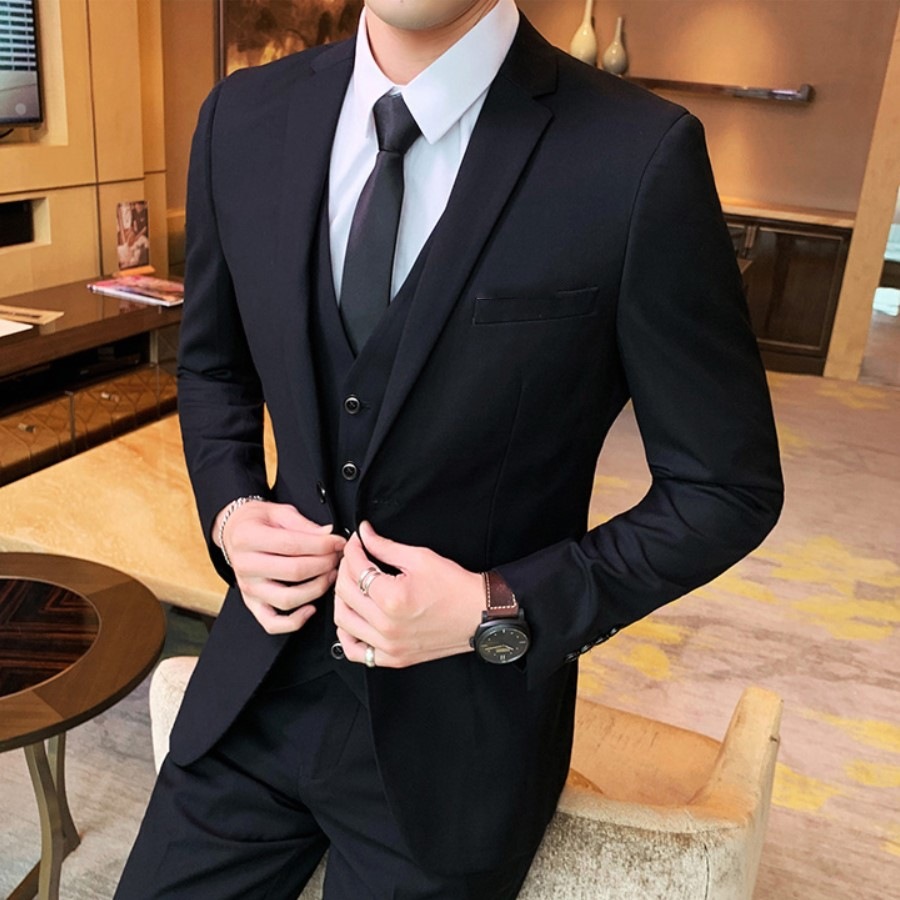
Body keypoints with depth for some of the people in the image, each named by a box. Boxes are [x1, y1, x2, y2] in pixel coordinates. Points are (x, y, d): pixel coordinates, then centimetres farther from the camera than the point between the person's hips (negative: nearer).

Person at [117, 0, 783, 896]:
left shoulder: (638, 158, -19)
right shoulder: (244, 117, -3)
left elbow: (728, 487, -10)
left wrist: (500, 613, -18)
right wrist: (229, 511, -6)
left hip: (455, 728, -3)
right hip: (262, 680, 4)